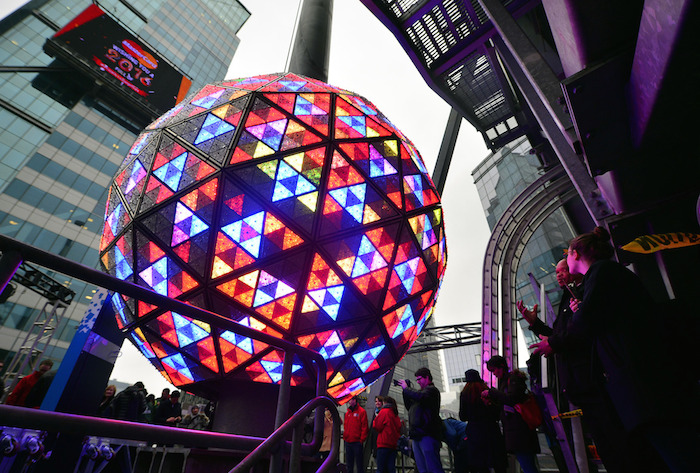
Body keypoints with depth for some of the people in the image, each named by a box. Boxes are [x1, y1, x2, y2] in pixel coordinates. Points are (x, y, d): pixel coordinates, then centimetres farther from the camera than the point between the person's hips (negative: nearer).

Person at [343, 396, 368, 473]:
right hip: (348, 442, 6)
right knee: (349, 462, 13)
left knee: (359, 462, 2)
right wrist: (344, 437, 8)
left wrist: (362, 439, -13)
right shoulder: (347, 412, 12)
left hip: (357, 442, -6)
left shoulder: (361, 412, -7)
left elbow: (364, 427, -10)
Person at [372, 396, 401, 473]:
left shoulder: (384, 411, -7)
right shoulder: (395, 413, 13)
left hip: (384, 444, -7)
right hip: (394, 444, 7)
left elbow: (376, 426, -7)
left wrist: (375, 419, 10)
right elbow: (399, 427, 16)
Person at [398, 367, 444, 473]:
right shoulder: (421, 391, 24)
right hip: (417, 436, 9)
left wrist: (406, 388, -8)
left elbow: (420, 396, -23)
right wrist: (405, 391, 12)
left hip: (427, 435, -9)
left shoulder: (431, 389, -3)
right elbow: (409, 407, 23)